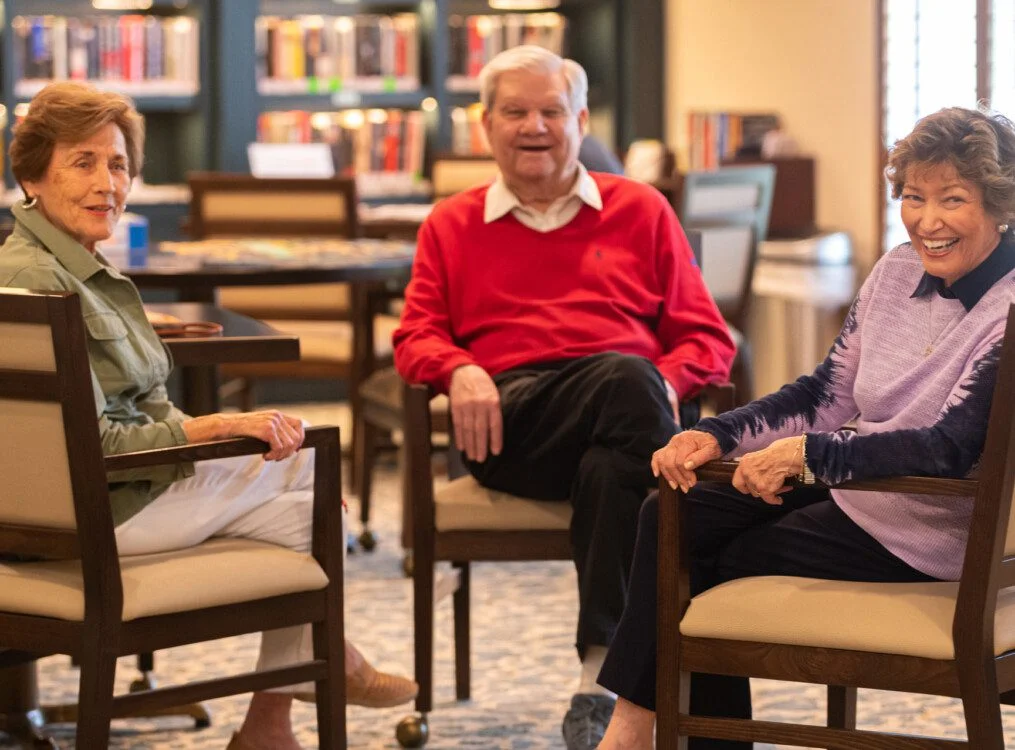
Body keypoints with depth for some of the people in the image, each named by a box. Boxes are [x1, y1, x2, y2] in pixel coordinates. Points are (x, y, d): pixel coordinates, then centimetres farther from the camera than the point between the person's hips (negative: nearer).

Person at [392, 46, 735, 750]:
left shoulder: (641, 210, 24)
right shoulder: (452, 225, 26)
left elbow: (707, 337, 19)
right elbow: (417, 336, 18)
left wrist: (669, 380, -6)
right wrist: (460, 371, -7)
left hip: (627, 402, 1)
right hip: (513, 424, -1)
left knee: (610, 466, -41)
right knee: (627, 380, -38)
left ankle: (602, 674, -39)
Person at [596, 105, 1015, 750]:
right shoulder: (900, 272, 4)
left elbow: (953, 447, -28)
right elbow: (828, 393, 8)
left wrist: (807, 454, -34)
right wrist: (715, 436, -7)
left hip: (920, 540, -8)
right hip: (856, 494, 8)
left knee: (716, 565, -6)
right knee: (675, 515, -5)